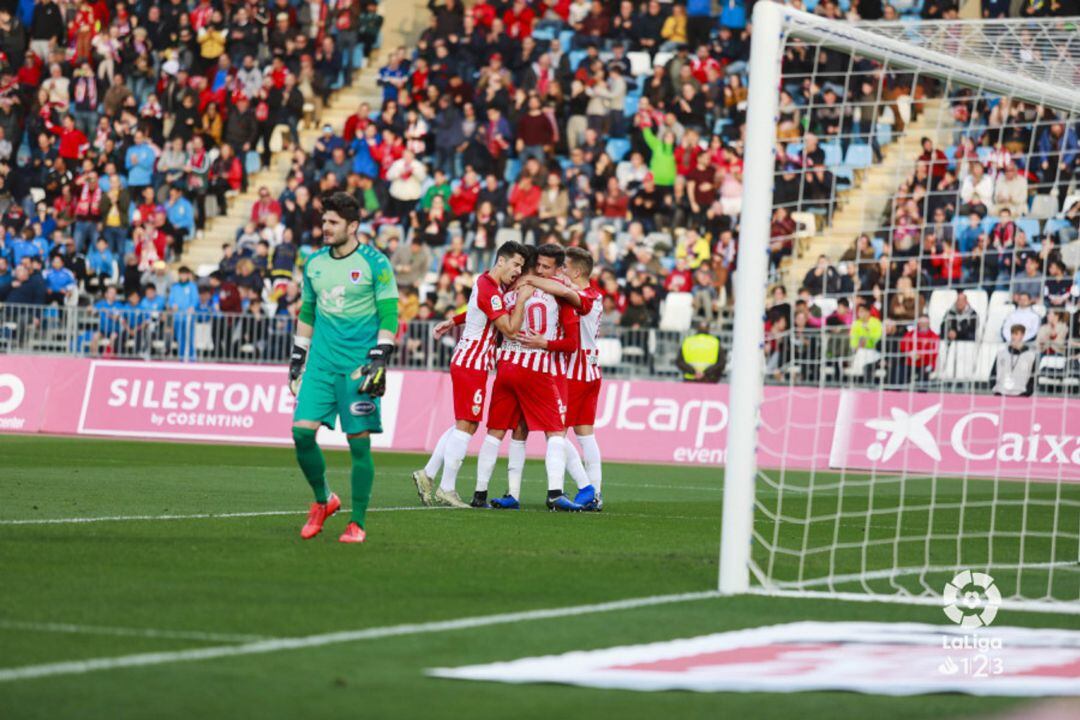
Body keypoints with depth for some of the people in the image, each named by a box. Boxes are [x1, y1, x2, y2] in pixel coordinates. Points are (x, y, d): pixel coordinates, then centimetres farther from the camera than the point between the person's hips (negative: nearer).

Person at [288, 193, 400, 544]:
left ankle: (357, 523, 6)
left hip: (358, 366, -5)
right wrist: (297, 357, 19)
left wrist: (380, 359, -15)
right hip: (320, 363, 5)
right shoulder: (314, 264, 11)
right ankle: (323, 501, 16)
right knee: (302, 432, -6)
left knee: (359, 442, -4)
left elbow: (389, 315, -7)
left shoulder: (375, 264, -5)